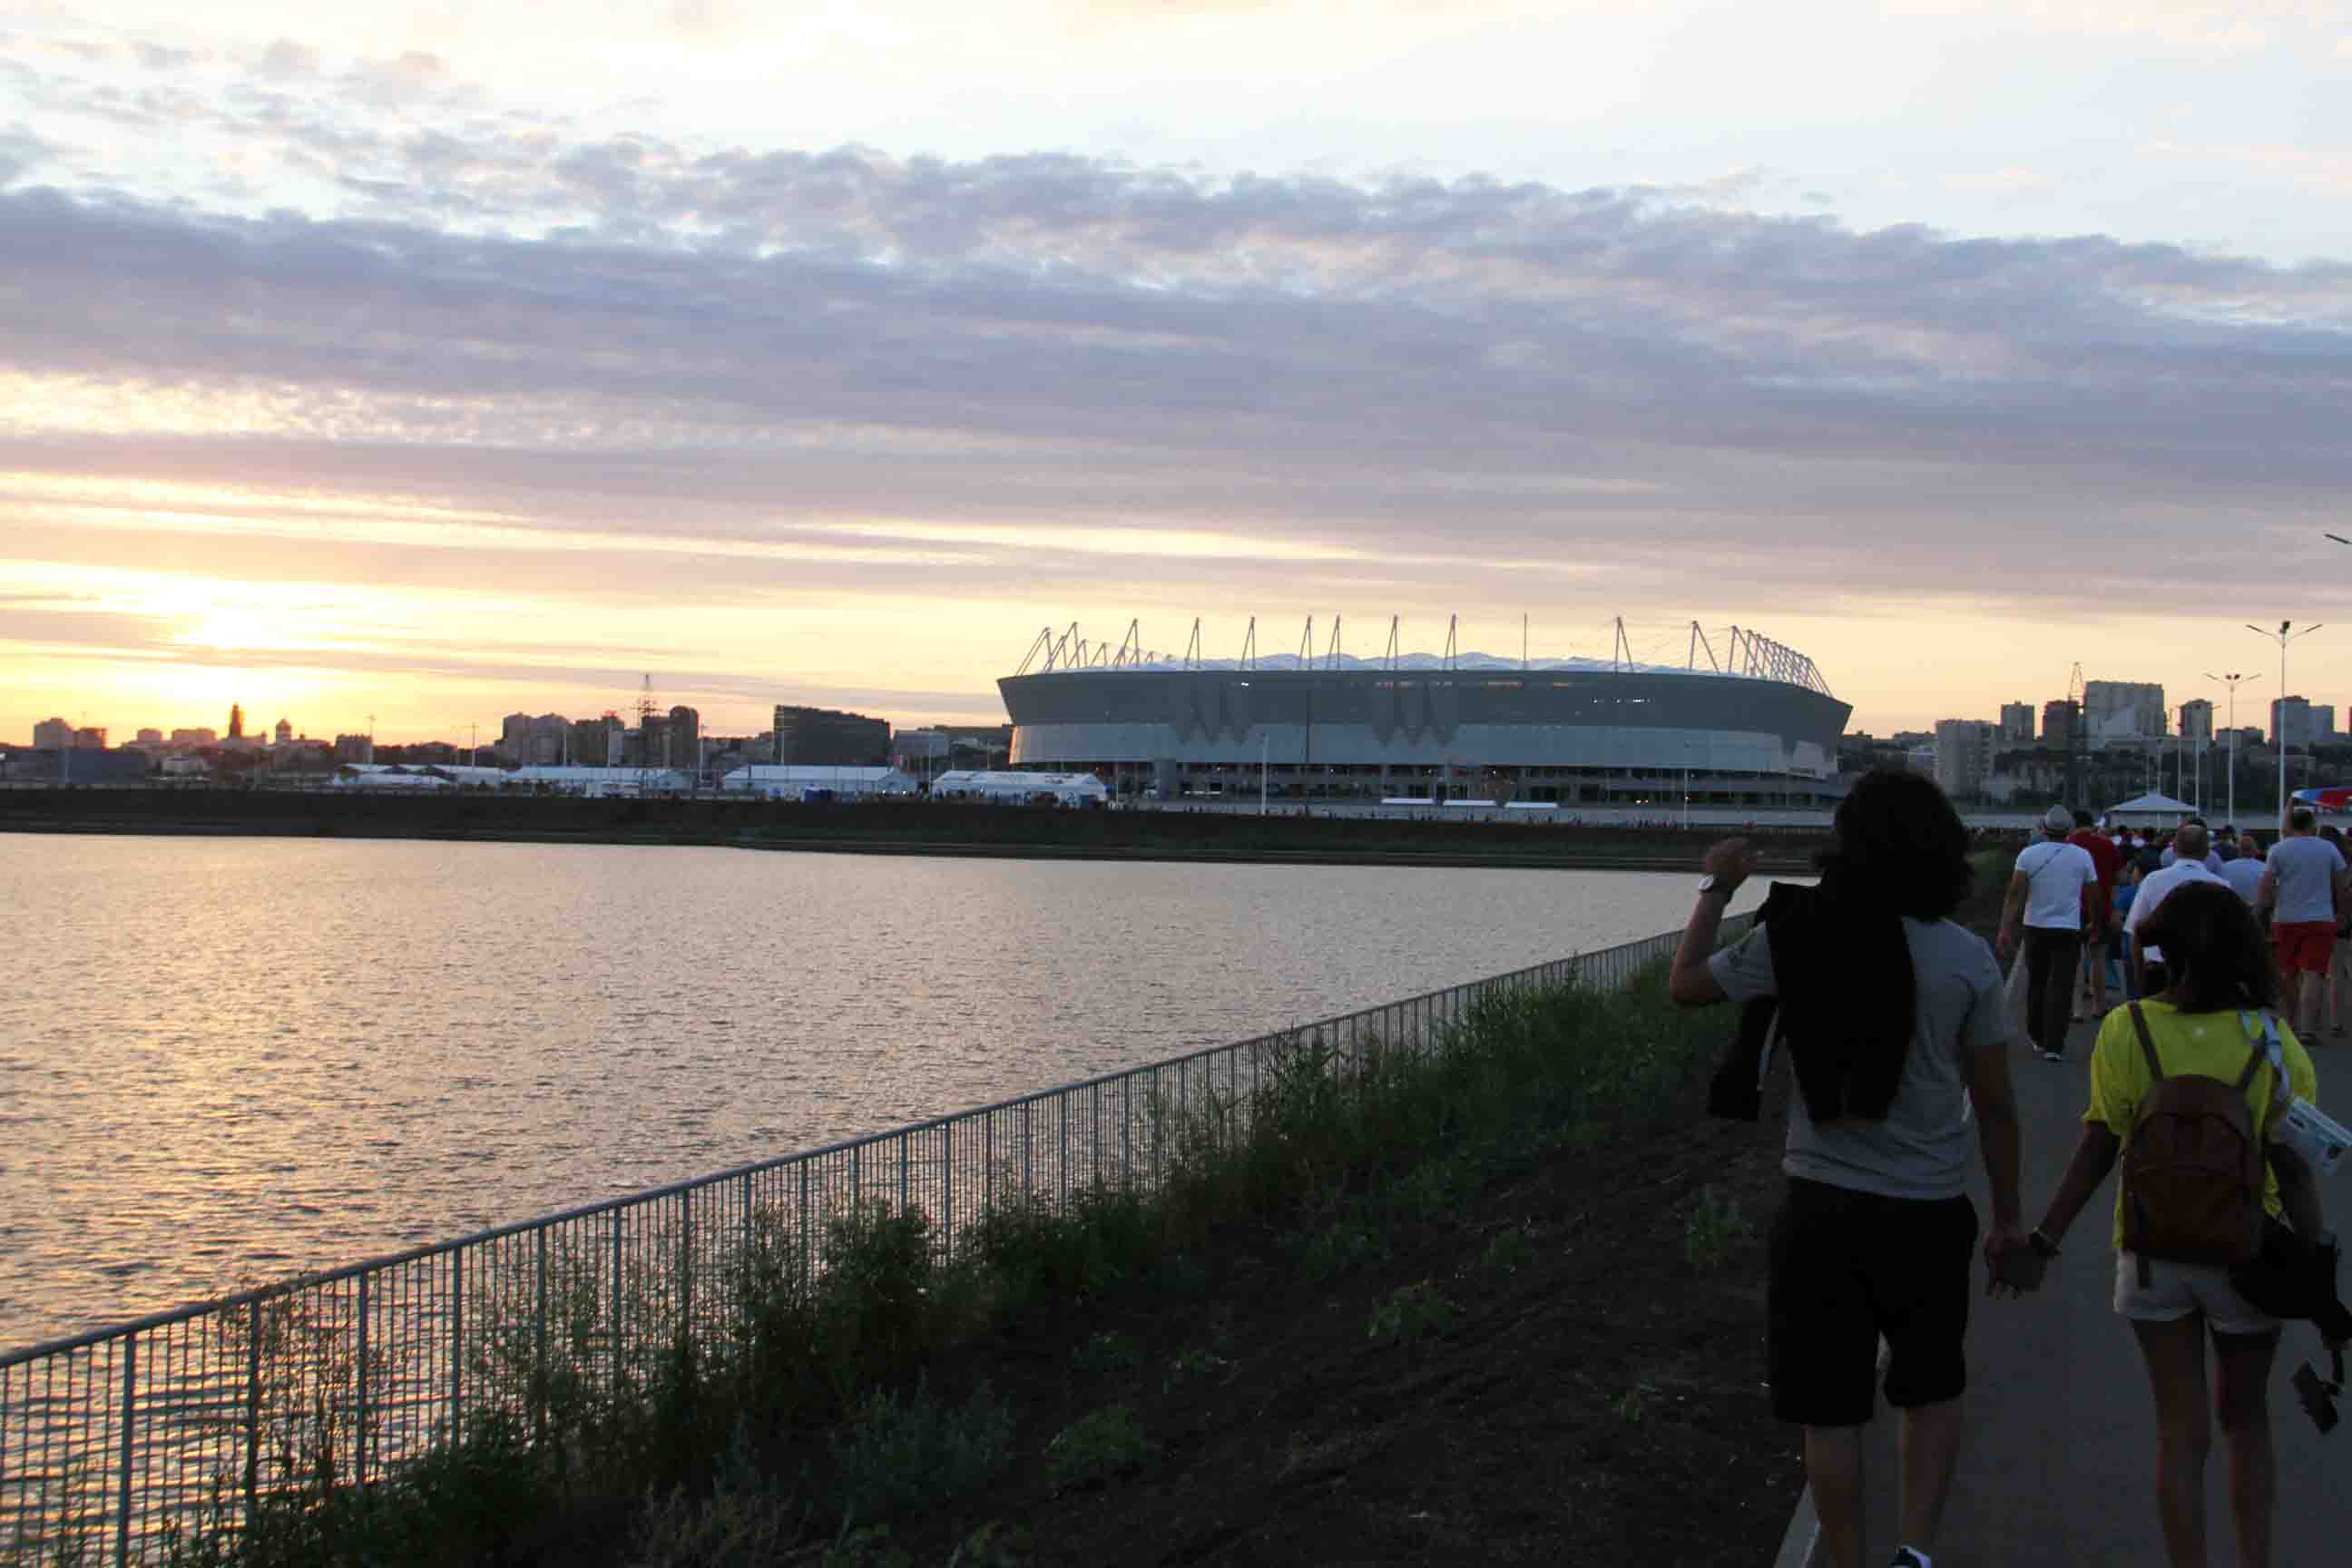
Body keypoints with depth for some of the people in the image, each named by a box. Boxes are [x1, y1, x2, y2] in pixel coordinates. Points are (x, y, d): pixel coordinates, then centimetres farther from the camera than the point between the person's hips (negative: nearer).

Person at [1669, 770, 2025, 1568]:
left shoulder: (1797, 941, -8)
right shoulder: (1967, 958, -7)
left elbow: (1686, 985, 7)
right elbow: (1995, 1106, -1)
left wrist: (1717, 890, 18)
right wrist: (2007, 1218, 10)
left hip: (1823, 1206, 0)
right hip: (1930, 1210, 1)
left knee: (1831, 1410, 10)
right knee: (1931, 1390, 20)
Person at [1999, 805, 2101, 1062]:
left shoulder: (2028, 854, -3)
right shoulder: (2082, 856, -1)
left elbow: (2015, 894, -10)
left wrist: (2006, 929, -10)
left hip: (2036, 928, 1)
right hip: (2069, 929, -1)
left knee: (2036, 983, 16)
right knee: (2061, 987, 0)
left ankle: (2037, 1037, 27)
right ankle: (2053, 1045, -5)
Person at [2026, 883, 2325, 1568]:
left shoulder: (2125, 1031, -12)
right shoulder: (2275, 1045, -12)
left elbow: (2098, 1147, -10)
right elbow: (2295, 1170, -11)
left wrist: (2043, 1239, -2)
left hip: (2152, 1253, 0)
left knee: (2180, 1429, 10)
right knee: (2244, 1417, 22)